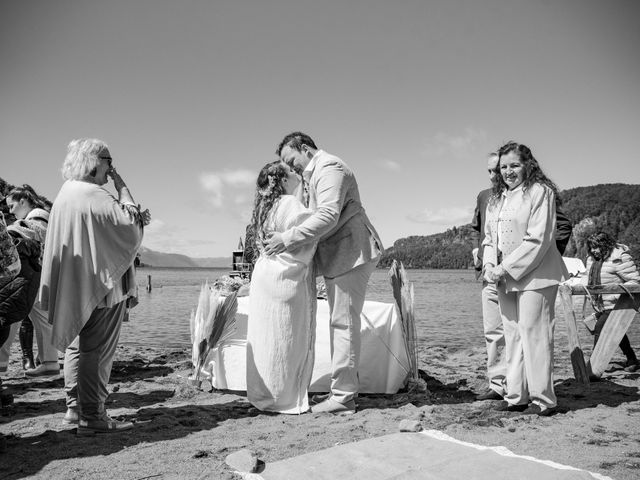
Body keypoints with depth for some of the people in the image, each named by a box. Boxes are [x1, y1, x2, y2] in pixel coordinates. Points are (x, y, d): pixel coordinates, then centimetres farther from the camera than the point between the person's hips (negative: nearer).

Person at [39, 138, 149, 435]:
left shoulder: (66, 193, 13)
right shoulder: (94, 195, -18)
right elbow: (131, 226, -15)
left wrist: (134, 219, 8)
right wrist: (122, 188, -9)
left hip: (75, 285, 10)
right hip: (100, 284, -10)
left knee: (76, 344, 16)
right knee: (97, 349, -4)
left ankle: (74, 407, 25)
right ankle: (91, 416, 2)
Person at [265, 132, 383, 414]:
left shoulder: (330, 168, -10)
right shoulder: (313, 174, 23)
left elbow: (328, 216, -24)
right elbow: (317, 216, 18)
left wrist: (288, 239, -25)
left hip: (349, 252, -11)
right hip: (339, 254, 11)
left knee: (343, 322, -8)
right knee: (342, 322, 13)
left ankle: (342, 397, -1)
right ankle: (345, 386, 23)